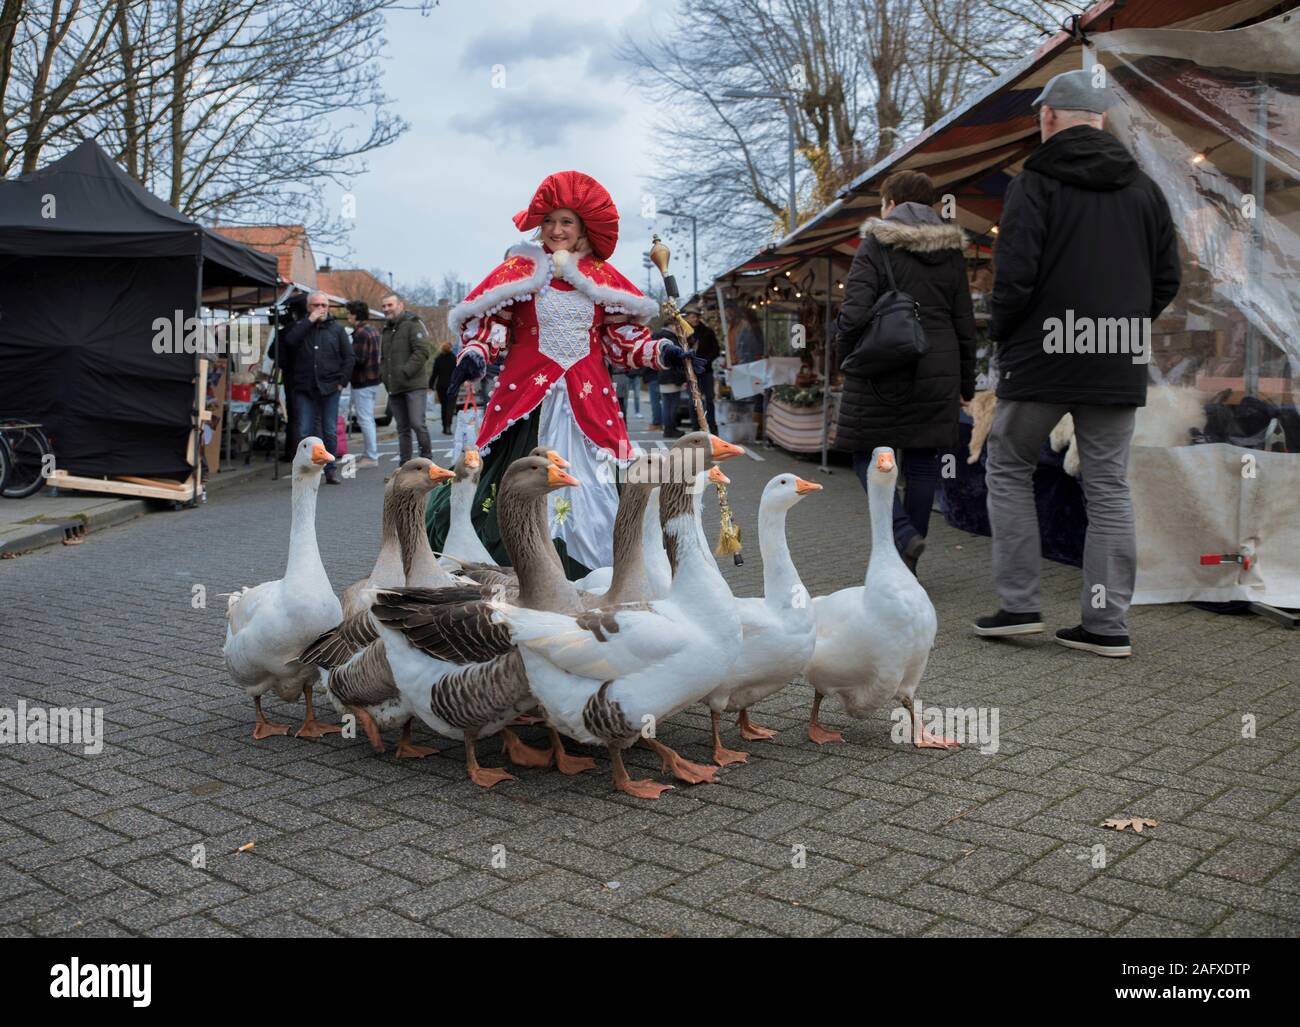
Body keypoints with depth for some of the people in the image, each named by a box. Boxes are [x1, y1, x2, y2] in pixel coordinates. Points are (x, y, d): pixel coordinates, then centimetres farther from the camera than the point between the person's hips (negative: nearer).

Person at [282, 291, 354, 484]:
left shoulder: (336, 329, 9)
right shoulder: (301, 327, 10)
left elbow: (349, 357, 9)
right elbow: (289, 341, -12)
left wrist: (342, 381, 0)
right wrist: (309, 320, -11)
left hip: (329, 388, 0)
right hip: (304, 389, 0)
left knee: (330, 432, 3)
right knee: (304, 432, -2)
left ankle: (330, 469, 11)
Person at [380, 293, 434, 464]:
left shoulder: (413, 325, -4)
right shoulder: (386, 330, 20)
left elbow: (423, 351, -15)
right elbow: (382, 358, 28)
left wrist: (405, 372, -18)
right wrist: (384, 376, 9)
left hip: (414, 386, -7)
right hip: (394, 388, 7)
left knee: (417, 423, -12)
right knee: (402, 428, 9)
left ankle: (427, 458, 2)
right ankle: (404, 463, 12)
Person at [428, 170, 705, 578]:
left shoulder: (601, 277, 11)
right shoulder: (519, 270, 5)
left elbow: (624, 339, 14)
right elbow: (489, 326, 1)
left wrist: (660, 353, -2)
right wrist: (474, 356, -18)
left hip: (588, 403, 2)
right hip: (527, 400, -2)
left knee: (592, 491, -1)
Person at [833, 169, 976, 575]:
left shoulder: (876, 245, -4)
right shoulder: (950, 253, 11)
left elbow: (854, 313, -15)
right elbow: (965, 325, 11)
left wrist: (848, 361, 1)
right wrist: (965, 384, 18)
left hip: (883, 373, -4)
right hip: (937, 374, 4)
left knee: (869, 455, 8)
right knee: (922, 463, 8)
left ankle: (903, 534, -14)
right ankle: (905, 569, 12)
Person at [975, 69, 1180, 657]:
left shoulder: (1034, 183, -6)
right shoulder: (1143, 189, 11)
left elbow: (1014, 276, -15)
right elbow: (1167, 280, 11)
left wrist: (1001, 334, 1)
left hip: (1041, 361, -4)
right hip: (1119, 367, 5)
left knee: (1009, 467, 12)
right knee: (1109, 488, 8)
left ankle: (1019, 604, 8)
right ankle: (1107, 624, 9)